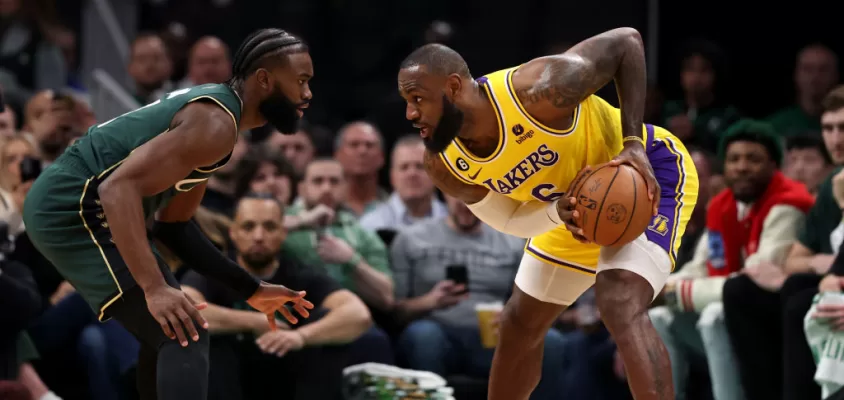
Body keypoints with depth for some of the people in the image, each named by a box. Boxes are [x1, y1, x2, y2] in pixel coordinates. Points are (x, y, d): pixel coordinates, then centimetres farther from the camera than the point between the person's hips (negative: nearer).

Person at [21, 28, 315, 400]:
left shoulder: (211, 108, 16)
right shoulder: (216, 124, -17)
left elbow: (173, 225, 24)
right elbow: (120, 187, -29)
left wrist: (251, 290, 22)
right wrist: (155, 288, -35)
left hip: (60, 202, 11)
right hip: (72, 208, -11)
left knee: (166, 331, 23)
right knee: (186, 335, -17)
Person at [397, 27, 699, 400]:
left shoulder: (538, 91, -37)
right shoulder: (444, 165, -18)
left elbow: (627, 41, -25)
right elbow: (511, 219, -6)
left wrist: (634, 143, -30)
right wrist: (559, 210, -29)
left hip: (650, 172, -7)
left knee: (621, 309, -28)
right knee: (519, 324, 17)